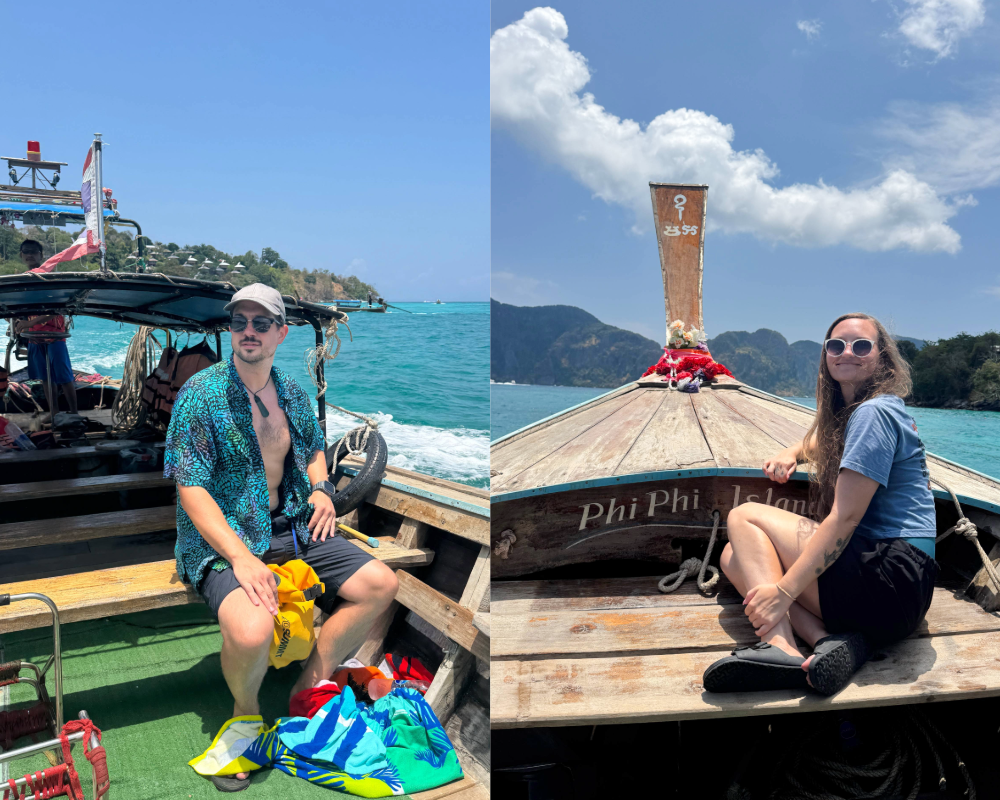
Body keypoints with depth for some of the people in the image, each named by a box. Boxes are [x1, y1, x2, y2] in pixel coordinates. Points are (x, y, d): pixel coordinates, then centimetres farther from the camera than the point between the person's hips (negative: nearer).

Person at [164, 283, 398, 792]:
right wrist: (240, 557, -26)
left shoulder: (293, 393, 8)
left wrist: (320, 488, 4)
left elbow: (313, 448, 27)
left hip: (290, 525, 6)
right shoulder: (201, 393, -11)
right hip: (222, 538, -6)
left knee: (381, 584, -6)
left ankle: (309, 686, 6)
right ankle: (246, 708, 2)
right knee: (252, 631, -34)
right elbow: (190, 488, -16)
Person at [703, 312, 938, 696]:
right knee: (734, 557, 7)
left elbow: (845, 518, -19)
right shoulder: (848, 412, 17)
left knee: (744, 517, -7)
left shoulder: (874, 412, -11)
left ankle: (779, 647, -25)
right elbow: (822, 441, 41)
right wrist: (791, 453, 15)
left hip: (891, 575, -10)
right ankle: (832, 640, -12)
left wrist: (783, 591, -23)